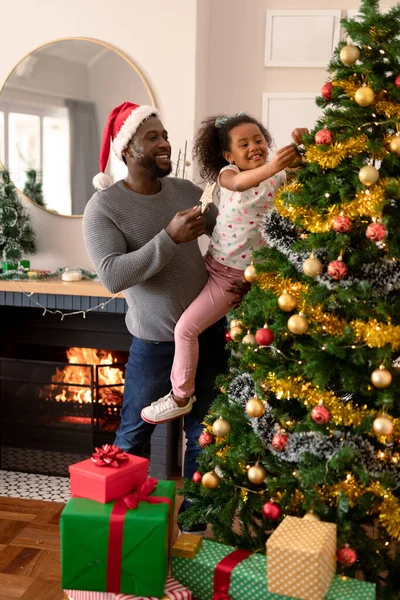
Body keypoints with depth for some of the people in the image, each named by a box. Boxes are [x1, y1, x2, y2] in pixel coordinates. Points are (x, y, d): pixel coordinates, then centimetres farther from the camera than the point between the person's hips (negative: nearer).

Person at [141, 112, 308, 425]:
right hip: (214, 264, 4)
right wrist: (269, 167, -53)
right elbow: (238, 183, -34)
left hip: (242, 275, -4)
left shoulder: (279, 177, -8)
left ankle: (181, 397, 8)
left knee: (186, 327, -10)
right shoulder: (228, 173, -9)